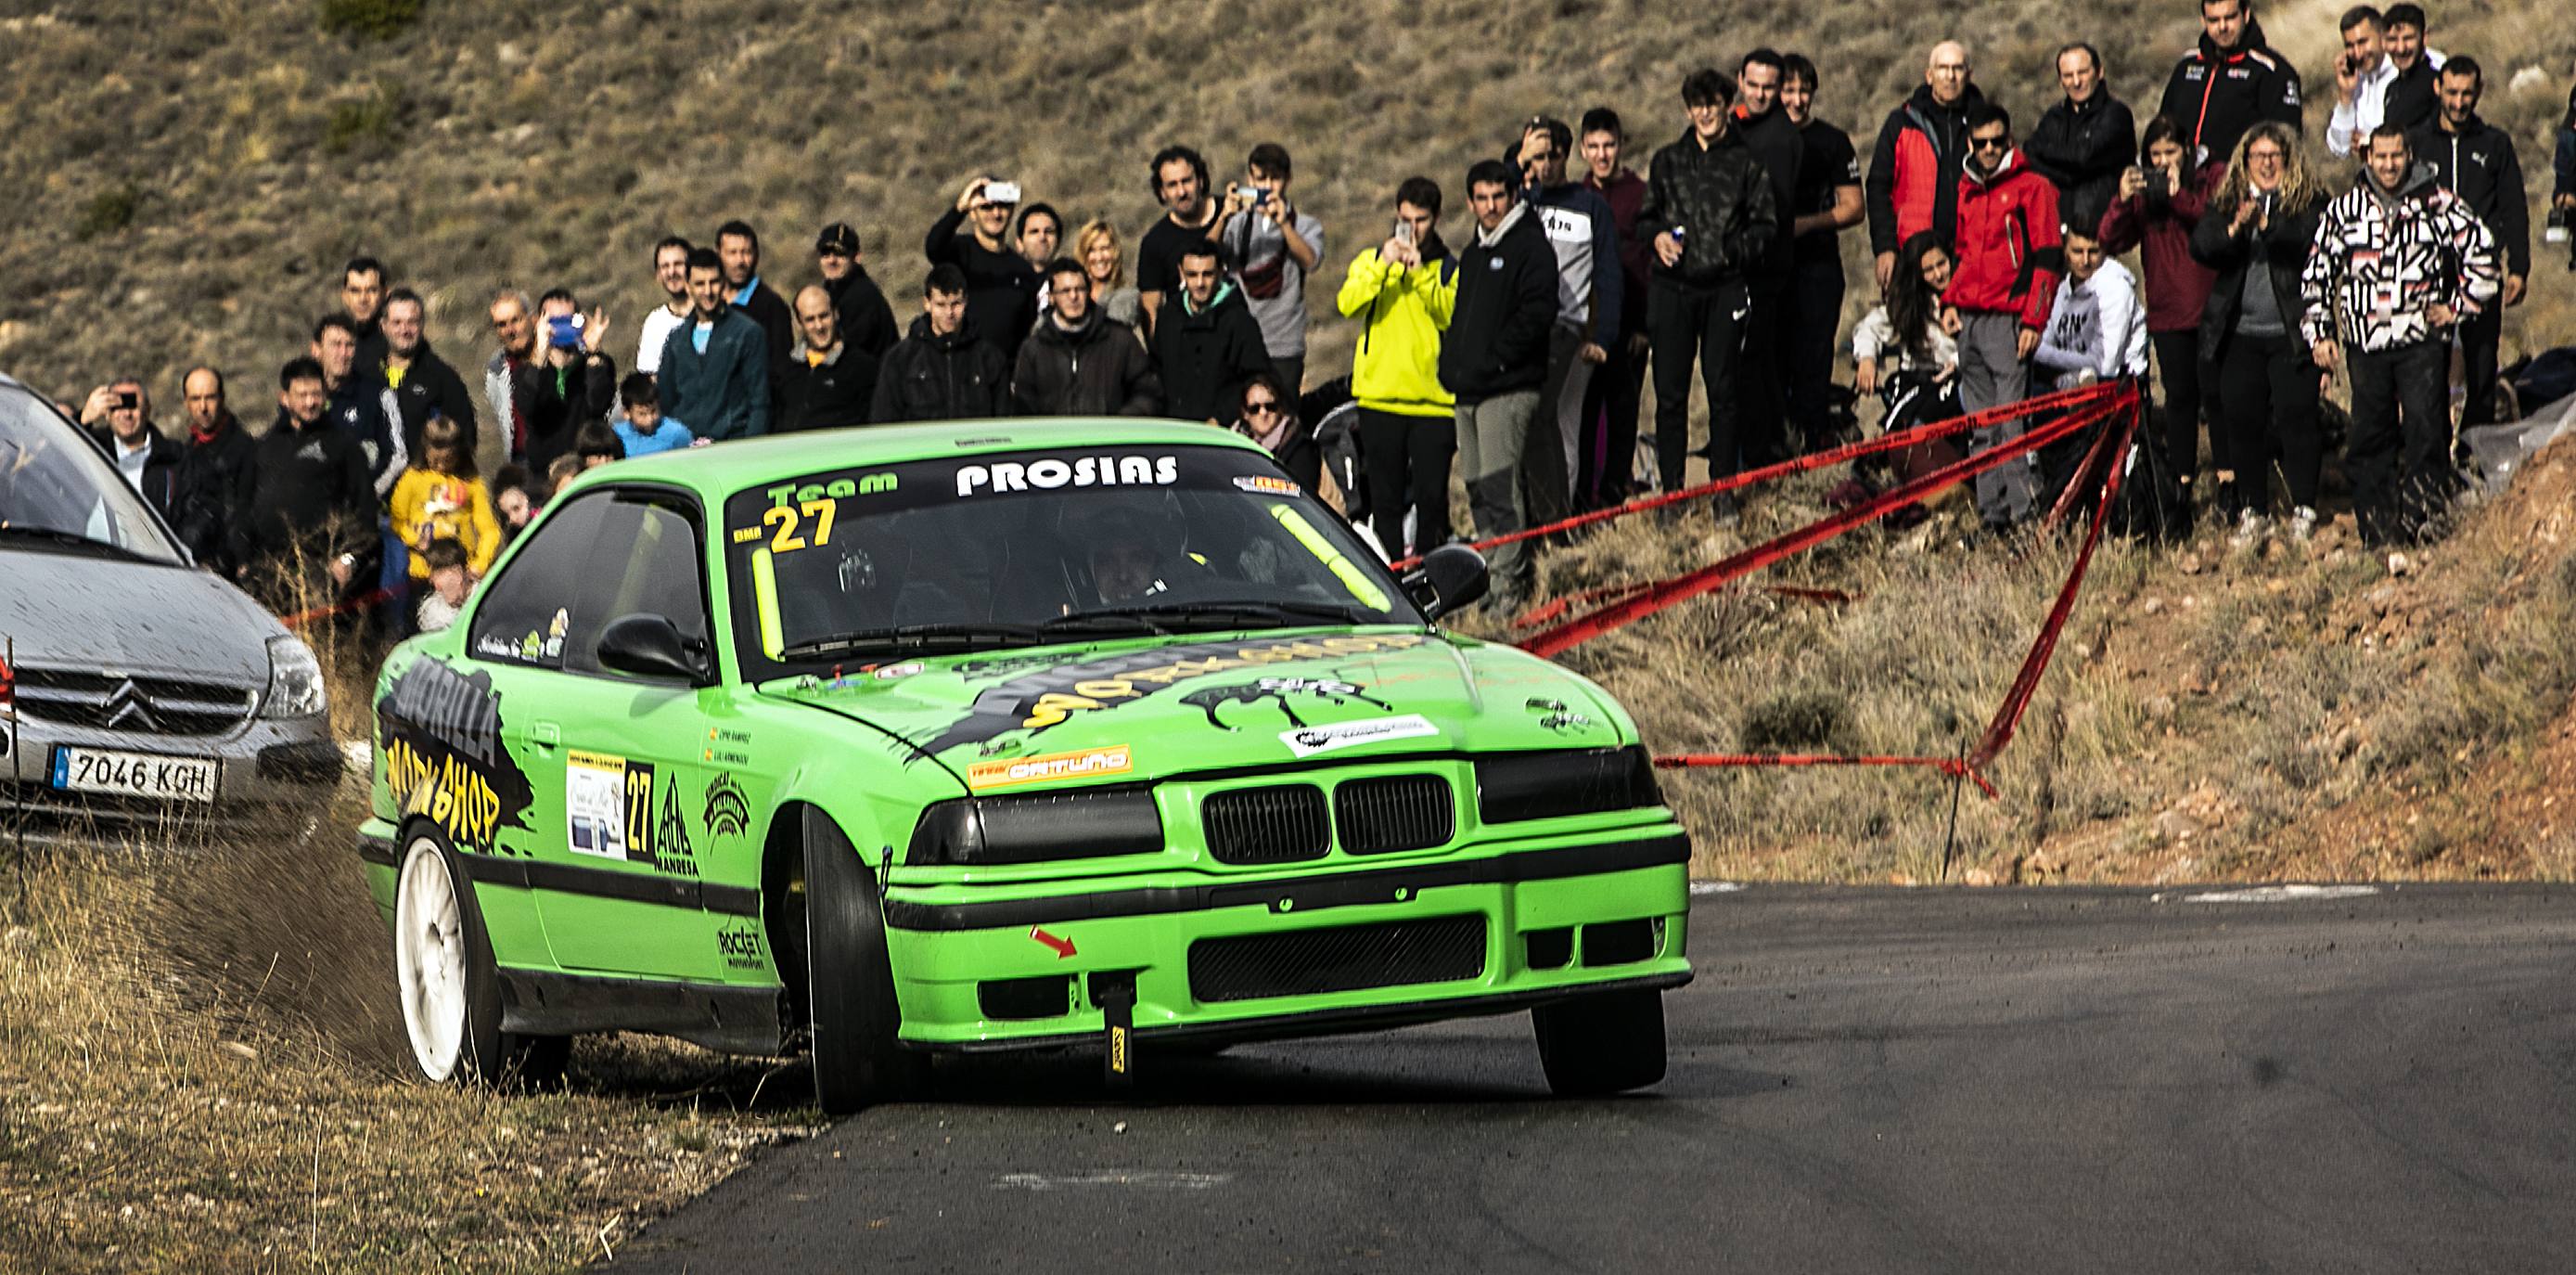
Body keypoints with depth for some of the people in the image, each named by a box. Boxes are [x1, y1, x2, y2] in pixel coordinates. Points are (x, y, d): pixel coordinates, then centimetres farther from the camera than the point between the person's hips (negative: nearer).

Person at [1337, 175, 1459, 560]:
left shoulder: (1449, 267, 7)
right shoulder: (1371, 259, 11)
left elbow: (1454, 316, -10)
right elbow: (1347, 304, -6)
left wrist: (1421, 274, -16)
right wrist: (1383, 267, -15)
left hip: (1432, 398, -1)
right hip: (1381, 396, 1)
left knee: (1431, 496, -4)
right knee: (1385, 496, 3)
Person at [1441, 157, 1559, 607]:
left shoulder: (1531, 246, -4)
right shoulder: (1473, 253, 22)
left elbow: (1539, 312, -14)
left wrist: (1496, 357, -16)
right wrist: (1451, 363, 13)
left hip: (1508, 389, -9)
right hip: (1468, 392, 9)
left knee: (1499, 487, -15)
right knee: (1478, 492, 9)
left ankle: (1509, 582, -17)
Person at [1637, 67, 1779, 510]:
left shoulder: (1745, 162, 6)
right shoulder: (1667, 161, 14)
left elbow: (1765, 224, 5)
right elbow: (1645, 217, 20)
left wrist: (1735, 250, -12)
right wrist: (1657, 236, -2)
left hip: (1724, 287, -2)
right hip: (1672, 287, 2)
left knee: (1722, 390, -1)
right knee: (1670, 392, -1)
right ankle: (1672, 487, 5)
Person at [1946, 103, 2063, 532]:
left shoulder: (2032, 187, -2)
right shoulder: (1967, 190, 18)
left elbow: (2046, 259, -6)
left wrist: (2033, 320, -12)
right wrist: (1951, 301, 15)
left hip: (2008, 319, -7)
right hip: (1968, 320, 7)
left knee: (2013, 420, -12)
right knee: (1980, 425, 7)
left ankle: (2023, 508, -11)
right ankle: (1990, 510, 11)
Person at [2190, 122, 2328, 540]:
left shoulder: (2308, 203, 3)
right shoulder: (2226, 203, 12)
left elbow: (2310, 240, -16)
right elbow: (2201, 245, -3)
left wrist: (2268, 225, -31)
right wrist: (2233, 230, -22)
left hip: (2291, 333, -3)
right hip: (2240, 333, 3)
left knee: (2296, 416, -8)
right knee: (2242, 421, 3)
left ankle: (2304, 509, -1)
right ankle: (2252, 510, 13)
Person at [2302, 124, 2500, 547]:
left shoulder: (2439, 206, 3)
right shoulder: (2343, 210, 9)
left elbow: (2482, 254, 10)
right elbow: (2315, 275, 14)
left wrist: (2459, 305, 4)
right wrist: (2319, 332, 8)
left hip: (2423, 340, -2)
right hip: (2365, 343, 2)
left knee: (2425, 427, -11)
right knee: (2371, 434, 2)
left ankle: (2422, 516, -7)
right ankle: (2376, 525, 7)